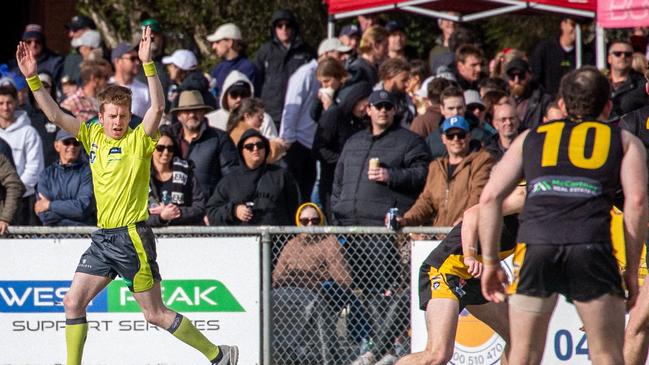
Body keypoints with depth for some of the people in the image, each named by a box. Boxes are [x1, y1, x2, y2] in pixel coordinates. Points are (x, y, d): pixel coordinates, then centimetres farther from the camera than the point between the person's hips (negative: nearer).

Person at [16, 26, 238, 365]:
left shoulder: (138, 140, -7)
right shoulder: (93, 135, 10)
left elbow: (158, 107, -24)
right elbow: (55, 115, 8)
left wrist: (148, 64, -33)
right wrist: (33, 78, -3)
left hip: (131, 236, -6)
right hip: (102, 237, 7)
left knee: (155, 314, -3)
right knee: (72, 303, 2)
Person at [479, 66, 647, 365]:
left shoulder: (530, 138, 28)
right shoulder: (624, 141, 23)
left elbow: (489, 197, 19)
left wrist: (490, 262, 21)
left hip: (535, 245, 2)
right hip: (591, 246, -1)